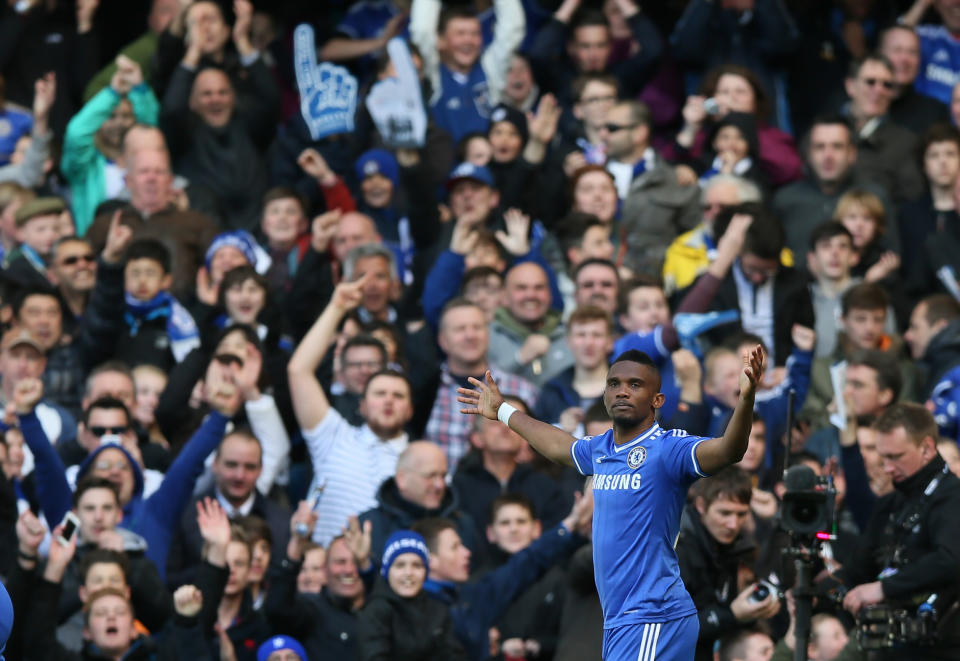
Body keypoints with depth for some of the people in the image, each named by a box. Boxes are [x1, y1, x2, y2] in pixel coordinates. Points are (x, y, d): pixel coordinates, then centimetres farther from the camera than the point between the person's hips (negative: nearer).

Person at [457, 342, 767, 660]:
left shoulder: (667, 449, -11)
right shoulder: (601, 450, 13)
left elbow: (727, 451, -28)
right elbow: (559, 446, 36)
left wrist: (745, 398, -46)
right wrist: (504, 411, 50)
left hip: (651, 621, -8)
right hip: (618, 622, 8)